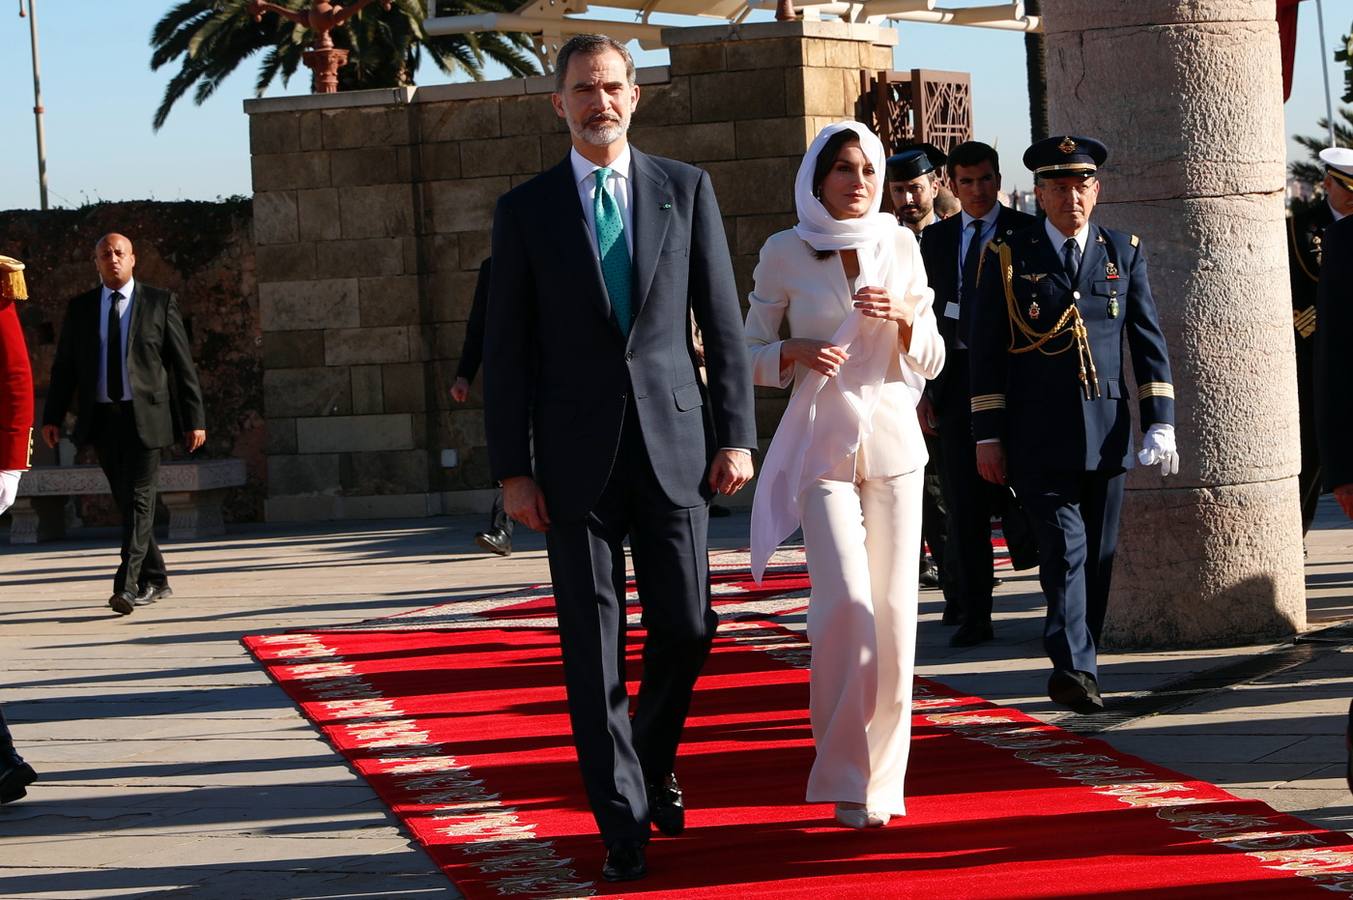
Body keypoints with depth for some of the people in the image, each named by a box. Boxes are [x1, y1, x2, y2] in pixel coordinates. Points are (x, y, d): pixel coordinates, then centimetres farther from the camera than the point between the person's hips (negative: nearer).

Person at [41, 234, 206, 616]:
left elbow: (183, 364, 2)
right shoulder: (80, 308, 10)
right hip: (102, 419, 4)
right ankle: (155, 580, 21)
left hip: (145, 416, -4)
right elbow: (64, 366, 10)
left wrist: (195, 419, -2)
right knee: (125, 501, 9)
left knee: (139, 499, -12)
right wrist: (52, 417, -1)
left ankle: (126, 586, -18)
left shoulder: (160, 303, 2)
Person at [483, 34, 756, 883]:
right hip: (577, 455, -1)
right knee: (593, 645, 0)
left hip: (675, 442, 1)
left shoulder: (686, 189, 6)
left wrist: (736, 434, -2)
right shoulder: (526, 210, 3)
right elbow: (508, 350, 3)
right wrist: (512, 468, -3)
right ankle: (623, 821, 8)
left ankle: (652, 758, 30)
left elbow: (723, 322, 5)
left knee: (688, 626, 2)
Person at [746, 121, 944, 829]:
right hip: (822, 445, -2)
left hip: (894, 444, 3)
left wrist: (904, 319, -9)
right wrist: (795, 354, -12)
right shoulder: (784, 253, 2)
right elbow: (750, 351, 8)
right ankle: (844, 776, -2)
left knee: (894, 611, -1)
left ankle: (883, 777, 13)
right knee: (845, 602, -16)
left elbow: (931, 363, 11)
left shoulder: (900, 246, 8)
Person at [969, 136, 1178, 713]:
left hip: (1107, 435, 3)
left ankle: (1077, 665, 18)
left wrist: (1160, 423, 1)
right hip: (1039, 438, -3)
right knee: (1065, 549, -13)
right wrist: (988, 435, -1)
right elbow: (984, 351, 3)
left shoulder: (1124, 253, 10)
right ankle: (1074, 669, -16)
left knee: (1099, 556, 7)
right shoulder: (1008, 257, 2)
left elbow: (1149, 341, 9)